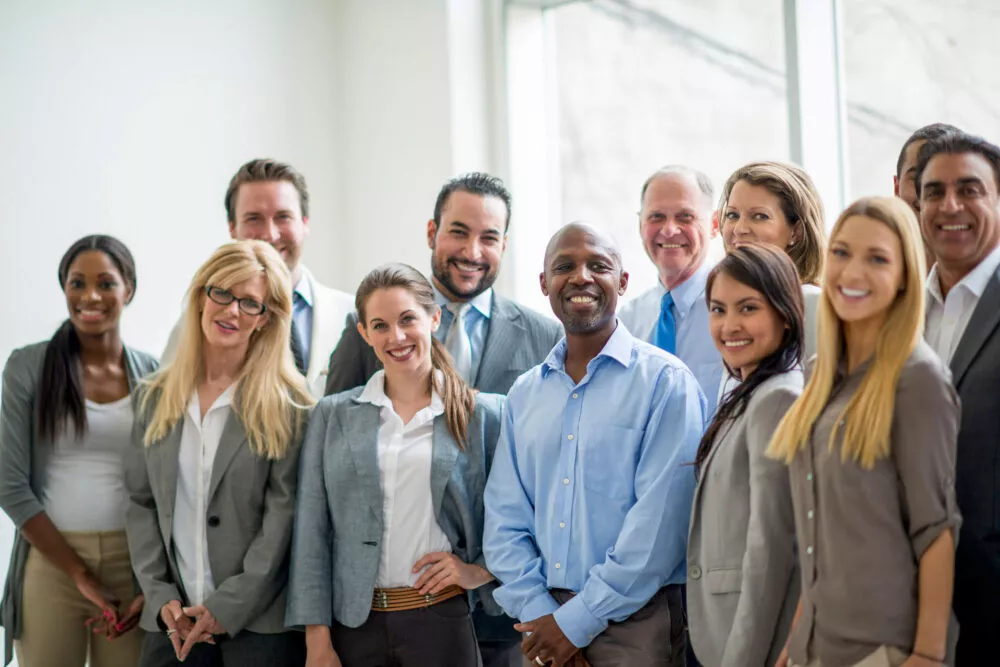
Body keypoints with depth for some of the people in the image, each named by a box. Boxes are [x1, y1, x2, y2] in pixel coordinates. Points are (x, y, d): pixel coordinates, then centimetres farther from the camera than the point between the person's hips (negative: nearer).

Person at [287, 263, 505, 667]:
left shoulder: (484, 415, 2)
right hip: (354, 623, 1)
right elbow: (311, 536, 2)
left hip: (441, 621, -1)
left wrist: (480, 571, -9)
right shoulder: (333, 416, 5)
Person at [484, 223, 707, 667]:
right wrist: (536, 612, -8)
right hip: (543, 627, 4)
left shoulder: (665, 381, -7)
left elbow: (660, 518, -14)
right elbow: (505, 517, 6)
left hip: (634, 624, -4)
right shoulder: (524, 394, 8)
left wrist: (579, 620, -14)